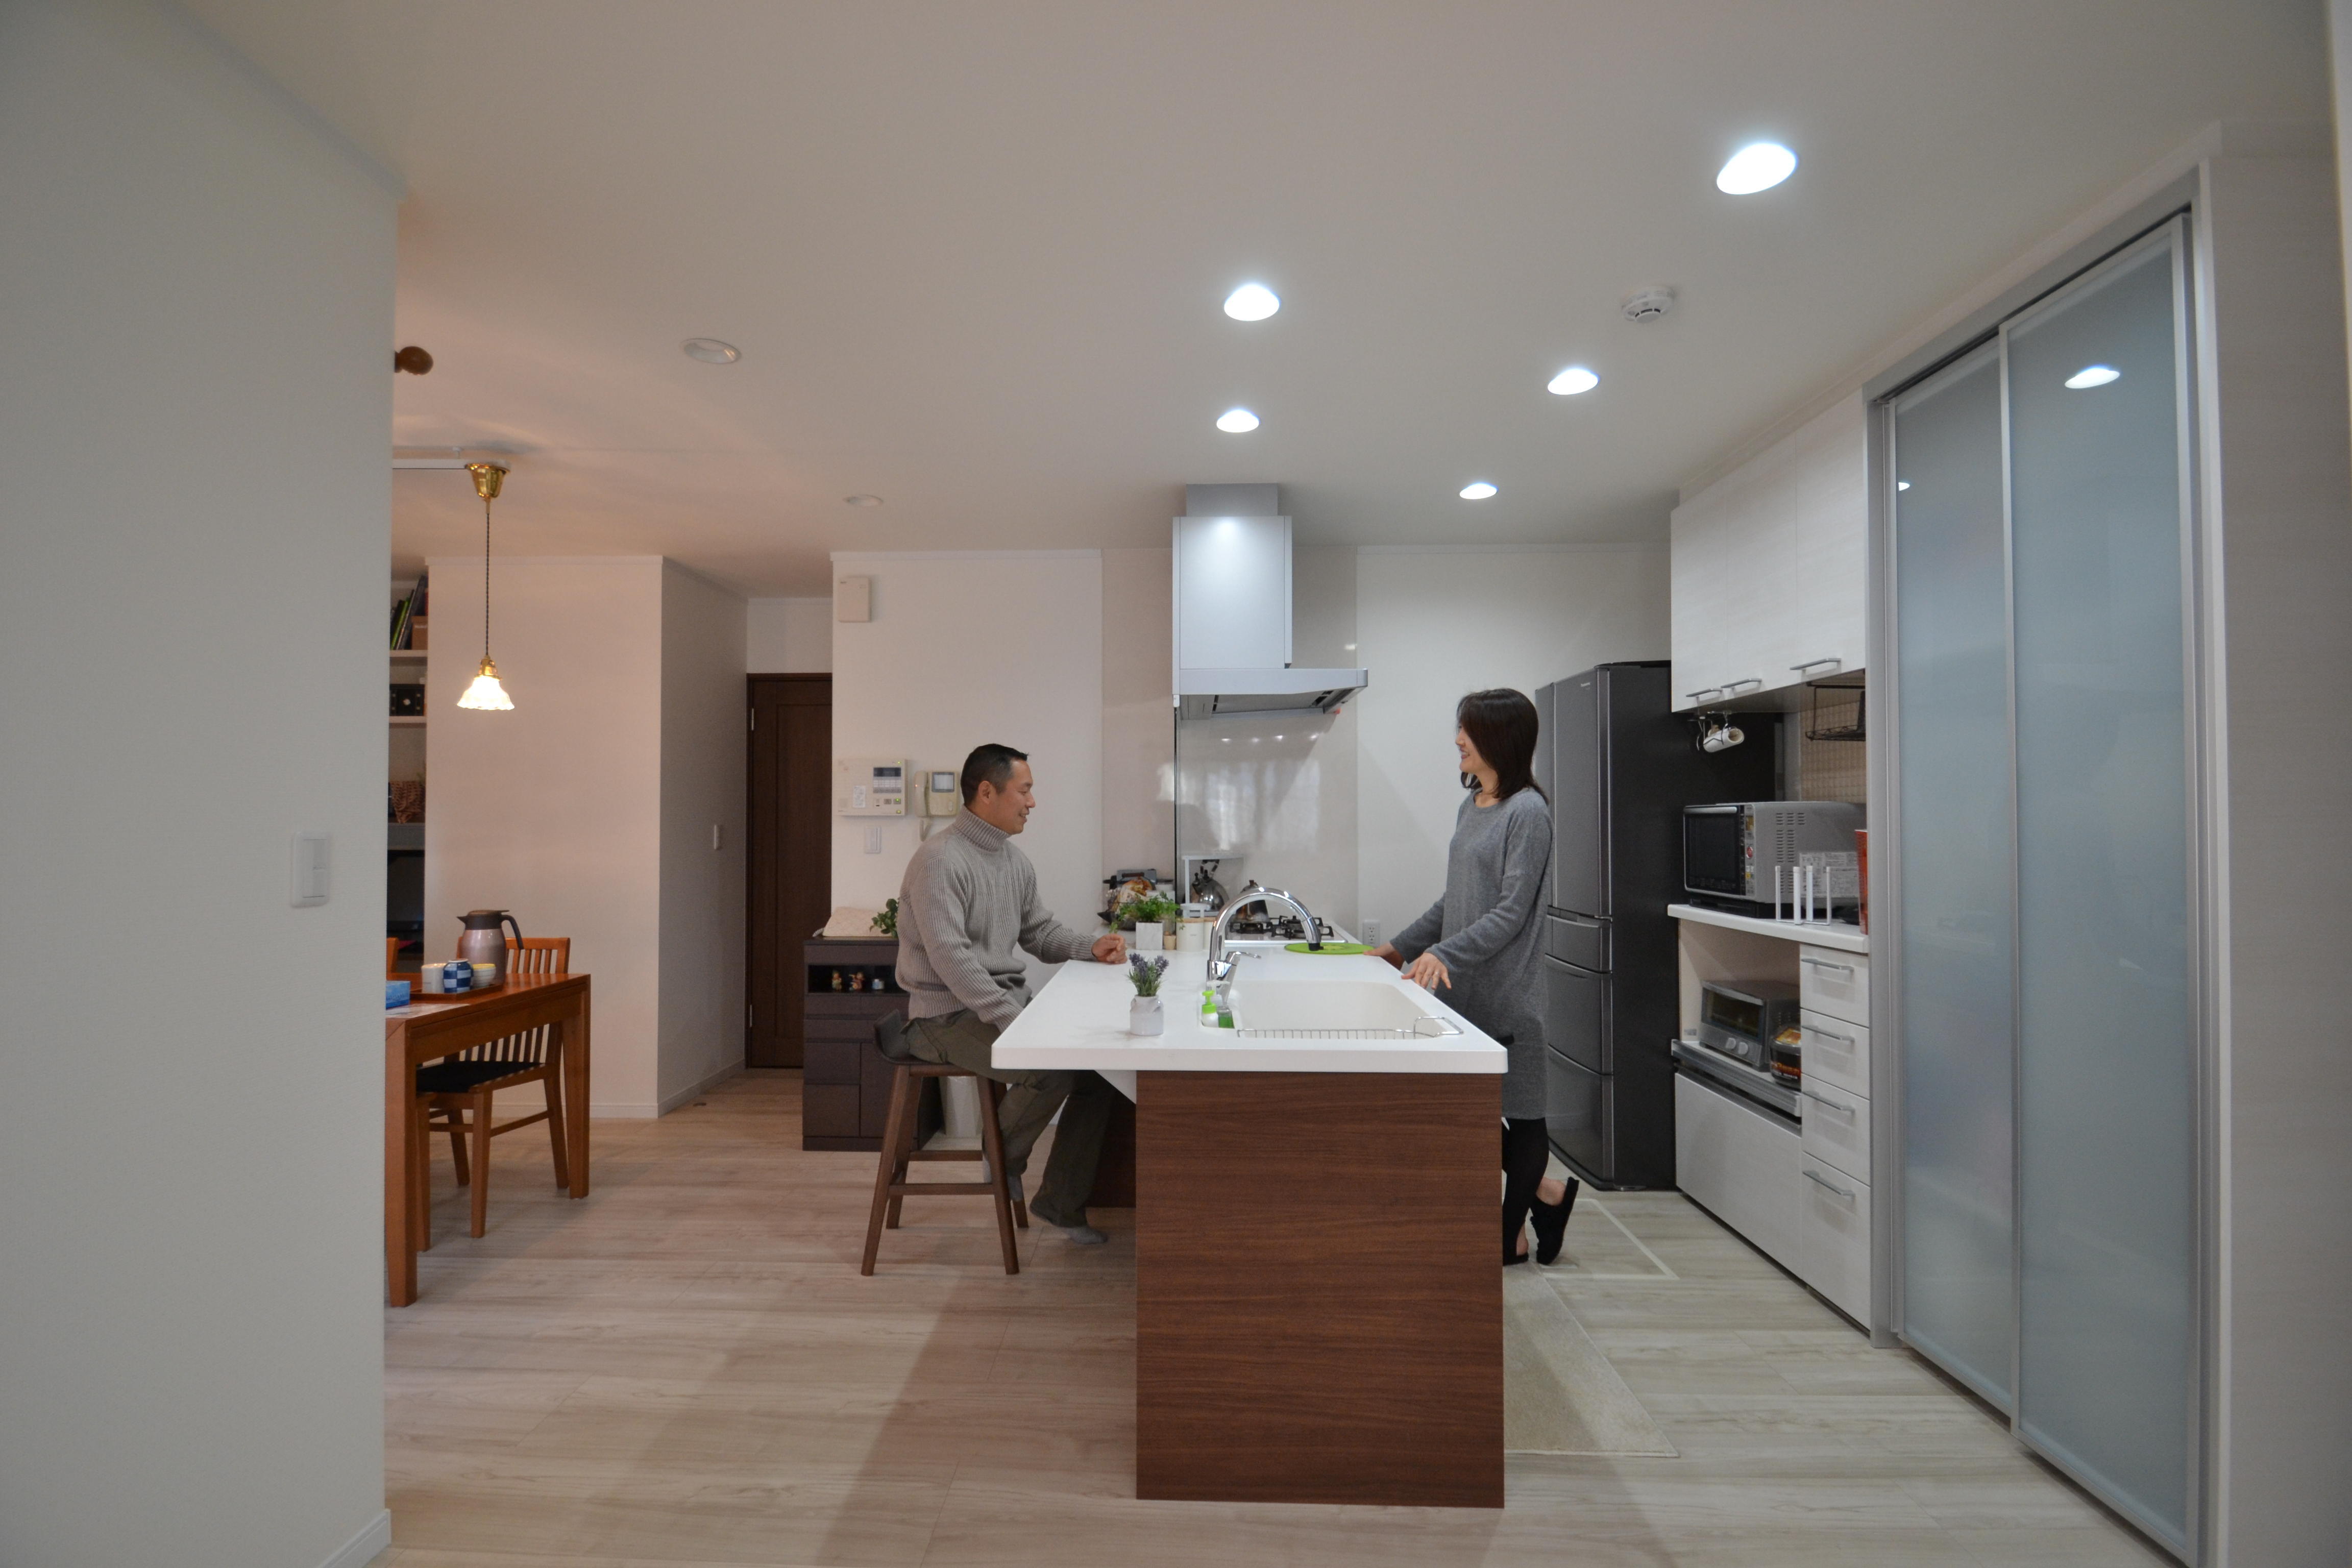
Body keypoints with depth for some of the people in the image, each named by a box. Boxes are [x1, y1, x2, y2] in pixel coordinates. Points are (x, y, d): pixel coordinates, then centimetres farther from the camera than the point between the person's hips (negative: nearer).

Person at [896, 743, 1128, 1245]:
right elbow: (951, 958, -24)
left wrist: (1089, 947, 1)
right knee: (1052, 1068, -27)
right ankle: (1005, 1161, 5)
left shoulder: (1014, 859, 10)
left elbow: (1038, 930, 19)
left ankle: (1061, 1201, 8)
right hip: (951, 1015, -8)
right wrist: (1013, 1020, -26)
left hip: (1012, 1003, 8)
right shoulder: (940, 859, -17)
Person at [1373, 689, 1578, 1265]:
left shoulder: (1528, 813, -13)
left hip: (1506, 991, -8)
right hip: (1462, 986, 8)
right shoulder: (1471, 807, 11)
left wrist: (1445, 954, -25)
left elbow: (1512, 912, -18)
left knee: (1516, 1110, 8)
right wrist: (1403, 946, 16)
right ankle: (1546, 1192, 31)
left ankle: (1511, 1238, 24)